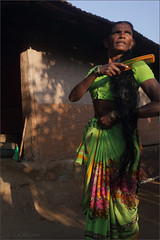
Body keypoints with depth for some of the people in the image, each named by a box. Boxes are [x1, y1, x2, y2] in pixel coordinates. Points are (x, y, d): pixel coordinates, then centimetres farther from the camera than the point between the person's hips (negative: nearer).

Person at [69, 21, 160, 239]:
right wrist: (97, 72, -16)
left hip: (121, 137, -5)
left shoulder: (137, 66, -5)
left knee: (121, 195, 8)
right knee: (97, 193, 14)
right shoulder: (96, 70, 12)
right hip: (96, 137, 5)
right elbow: (74, 97, -1)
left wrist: (117, 115, -15)